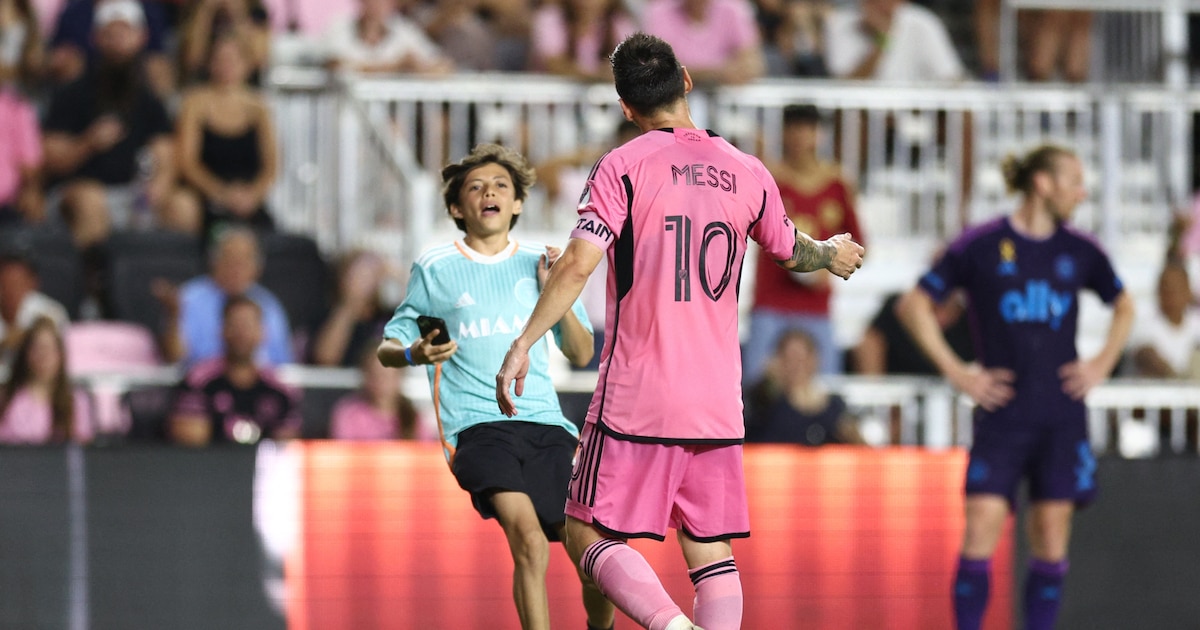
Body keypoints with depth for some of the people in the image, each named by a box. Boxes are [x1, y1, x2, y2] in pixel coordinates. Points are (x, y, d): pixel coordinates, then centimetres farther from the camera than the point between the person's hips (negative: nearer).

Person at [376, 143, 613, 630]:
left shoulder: (538, 265, 17)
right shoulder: (434, 270, 10)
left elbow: (581, 354, 19)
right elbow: (388, 348, 16)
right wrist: (414, 354, -8)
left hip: (546, 425, 3)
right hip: (478, 426, -3)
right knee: (529, 540, -29)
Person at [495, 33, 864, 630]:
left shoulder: (624, 166, -6)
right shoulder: (747, 173, 8)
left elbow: (579, 263, -16)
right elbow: (790, 250, 27)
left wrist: (522, 345, -12)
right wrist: (831, 254, 49)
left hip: (636, 399, -4)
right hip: (717, 403, 5)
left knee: (588, 535, 0)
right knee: (711, 553, 10)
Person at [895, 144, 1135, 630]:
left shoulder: (1080, 251, 7)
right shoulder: (981, 245, -4)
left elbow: (1124, 306, 25)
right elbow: (914, 305, 0)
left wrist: (1103, 364, 11)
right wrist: (955, 371, -5)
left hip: (1062, 413, 3)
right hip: (1002, 412, -3)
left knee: (1051, 535, 2)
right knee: (982, 530, -11)